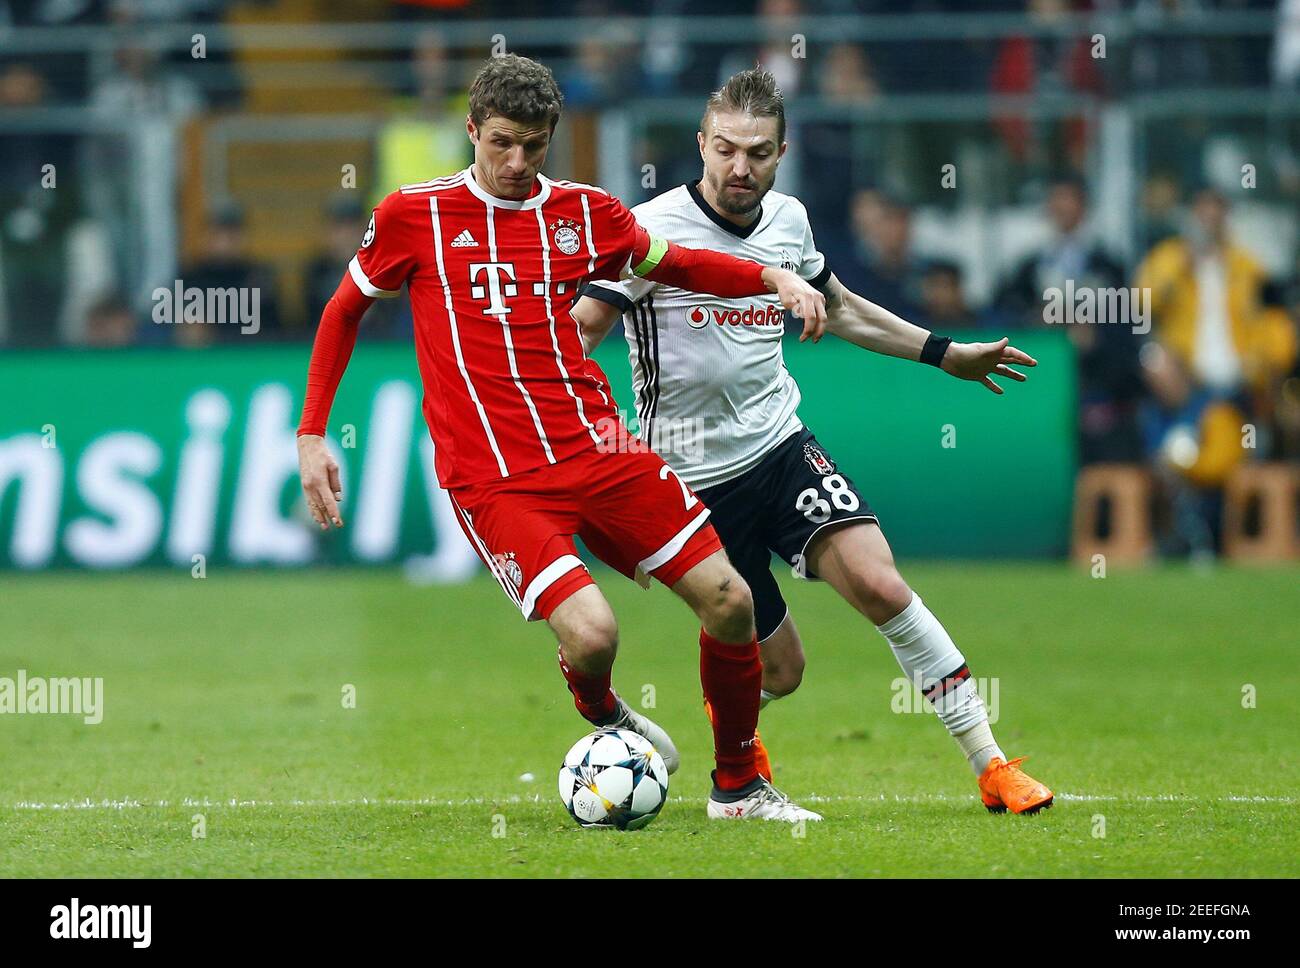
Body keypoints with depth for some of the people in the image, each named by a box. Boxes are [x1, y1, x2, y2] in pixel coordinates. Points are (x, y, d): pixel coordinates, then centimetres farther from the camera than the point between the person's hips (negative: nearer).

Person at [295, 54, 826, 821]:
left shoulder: (586, 213, 7)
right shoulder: (413, 216, 0)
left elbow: (674, 265, 24)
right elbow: (345, 311, 14)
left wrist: (777, 278, 6)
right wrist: (311, 434, 10)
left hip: (596, 450, 4)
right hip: (492, 480, -4)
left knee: (729, 600, -3)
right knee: (591, 633, -23)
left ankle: (740, 787, 18)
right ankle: (602, 715, 15)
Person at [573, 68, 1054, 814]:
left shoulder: (787, 221, 4)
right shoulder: (654, 231, -14)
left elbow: (837, 307, 24)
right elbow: (578, 333, -12)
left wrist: (948, 354, 28)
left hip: (782, 446, 4)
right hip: (697, 480, -3)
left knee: (880, 584, -21)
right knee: (781, 671, 1)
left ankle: (991, 765, -13)